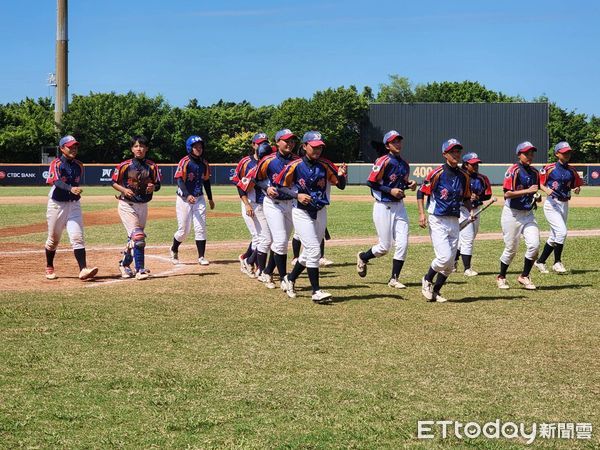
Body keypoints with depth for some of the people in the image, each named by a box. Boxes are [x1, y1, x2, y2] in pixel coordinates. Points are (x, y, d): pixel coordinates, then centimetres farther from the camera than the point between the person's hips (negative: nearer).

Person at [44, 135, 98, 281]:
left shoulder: (79, 166, 7)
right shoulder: (56, 164, -10)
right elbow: (56, 182, -28)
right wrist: (70, 189, -44)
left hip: (74, 205, 3)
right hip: (57, 204, -3)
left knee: (77, 237, -11)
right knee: (53, 239, 10)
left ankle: (83, 269, -20)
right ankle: (49, 268, 30)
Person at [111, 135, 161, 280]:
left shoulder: (152, 166, 1)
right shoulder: (125, 165, -7)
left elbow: (158, 185, 7)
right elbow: (114, 183, 0)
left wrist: (153, 187, -15)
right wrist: (124, 189, -18)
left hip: (143, 205, 5)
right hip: (127, 204, -5)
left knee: (133, 238, 16)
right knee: (138, 236, -17)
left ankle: (125, 264, 35)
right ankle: (140, 270, -16)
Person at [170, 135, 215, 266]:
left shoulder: (204, 163, 7)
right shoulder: (184, 162, -12)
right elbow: (180, 180, -18)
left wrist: (210, 198, 20)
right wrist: (188, 195, -32)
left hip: (199, 199, 5)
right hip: (184, 199, -5)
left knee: (200, 228, -2)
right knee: (184, 230, 1)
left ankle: (201, 257, 3)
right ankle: (174, 250, 28)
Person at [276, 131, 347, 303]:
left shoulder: (325, 165, -1)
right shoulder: (295, 166, -11)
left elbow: (341, 185, -1)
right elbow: (280, 186, -5)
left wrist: (341, 176, -23)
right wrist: (297, 195, -18)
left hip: (320, 212, 5)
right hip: (301, 213, -5)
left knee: (310, 251, 15)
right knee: (313, 250, -14)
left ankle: (290, 278, 37)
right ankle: (316, 291, -10)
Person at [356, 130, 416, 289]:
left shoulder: (405, 165, 11)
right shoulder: (384, 161, -12)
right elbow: (371, 182, -14)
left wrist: (410, 185, 3)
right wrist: (390, 190, -20)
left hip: (399, 206, 6)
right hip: (383, 207, -6)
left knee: (403, 244, -3)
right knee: (384, 247, 0)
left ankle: (394, 279, 8)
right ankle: (363, 257, 30)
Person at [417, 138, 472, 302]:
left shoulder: (464, 176, 8)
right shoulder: (437, 173, -9)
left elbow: (466, 198, 20)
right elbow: (421, 192, -5)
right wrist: (422, 214, -14)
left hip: (454, 222, 6)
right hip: (437, 221, -6)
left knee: (450, 264, 6)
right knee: (444, 257, -17)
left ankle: (435, 291, 22)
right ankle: (427, 281, 9)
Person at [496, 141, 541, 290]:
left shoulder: (535, 172, 8)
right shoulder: (513, 171, -13)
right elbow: (507, 194, -21)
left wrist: (536, 197, 1)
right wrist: (527, 191, -26)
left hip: (528, 214, 6)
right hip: (512, 214, -6)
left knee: (534, 244, -9)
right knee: (511, 248, 2)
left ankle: (524, 276, 7)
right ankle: (501, 277, 24)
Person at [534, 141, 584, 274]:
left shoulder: (572, 171, 7)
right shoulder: (550, 168, -7)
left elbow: (576, 185, 16)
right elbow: (539, 183, -4)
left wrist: (577, 189, -6)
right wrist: (546, 189, -23)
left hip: (564, 205, 6)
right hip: (551, 204, -6)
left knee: (554, 236, 11)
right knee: (562, 232, -19)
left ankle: (540, 262, 23)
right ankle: (557, 262, -6)